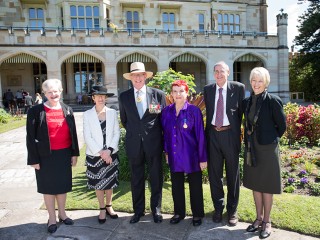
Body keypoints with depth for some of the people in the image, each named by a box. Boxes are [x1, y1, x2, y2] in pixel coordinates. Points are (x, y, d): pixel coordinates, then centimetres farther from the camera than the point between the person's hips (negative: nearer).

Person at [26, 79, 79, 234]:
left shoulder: (67, 110, 4)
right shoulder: (35, 111, -7)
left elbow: (73, 133, 7)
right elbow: (30, 137, -6)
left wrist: (74, 153, 4)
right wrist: (34, 159, -9)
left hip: (64, 154, 3)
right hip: (46, 156, -3)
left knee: (63, 185, 14)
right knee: (49, 187, 10)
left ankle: (62, 214, 33)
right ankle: (52, 218, 25)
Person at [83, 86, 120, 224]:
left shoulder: (113, 113, 0)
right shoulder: (87, 114, -4)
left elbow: (117, 133, -2)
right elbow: (87, 137, -8)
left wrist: (109, 150, -14)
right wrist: (100, 152, -15)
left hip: (111, 154, 1)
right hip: (94, 155, -1)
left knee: (110, 181, 13)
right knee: (98, 183, 10)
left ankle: (109, 206, 32)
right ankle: (102, 209, 28)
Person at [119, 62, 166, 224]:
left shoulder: (158, 94, -2)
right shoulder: (124, 97, 3)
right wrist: (134, 132, 10)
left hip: (154, 143, -1)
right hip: (134, 143, 2)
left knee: (156, 178, 10)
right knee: (136, 179, 12)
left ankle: (156, 209, 28)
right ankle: (138, 211, 28)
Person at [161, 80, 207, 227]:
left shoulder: (194, 111, -10)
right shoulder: (166, 111, 2)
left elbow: (200, 135, -9)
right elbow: (165, 133, 10)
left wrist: (203, 158, -9)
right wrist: (166, 152, 10)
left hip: (191, 156, -3)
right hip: (174, 156, 4)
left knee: (195, 186, 10)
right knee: (176, 186, 16)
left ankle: (197, 214, 30)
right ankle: (179, 212, 35)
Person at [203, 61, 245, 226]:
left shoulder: (238, 88, -1)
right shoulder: (208, 89, 8)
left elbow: (240, 111, 2)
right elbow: (208, 111, 10)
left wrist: (236, 131, 0)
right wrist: (207, 132, 6)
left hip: (230, 134, -2)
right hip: (213, 134, 3)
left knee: (232, 174, 9)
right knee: (214, 173, 10)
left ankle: (232, 210, 25)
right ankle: (218, 208, 27)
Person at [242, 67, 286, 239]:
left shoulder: (273, 101, -12)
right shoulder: (247, 102, 4)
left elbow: (282, 125, -4)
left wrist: (271, 139, 6)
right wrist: (250, 142, 10)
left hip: (267, 148, -5)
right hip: (251, 148, 5)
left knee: (266, 186, 7)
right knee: (255, 184, 15)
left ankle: (266, 221, 24)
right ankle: (259, 218, 31)